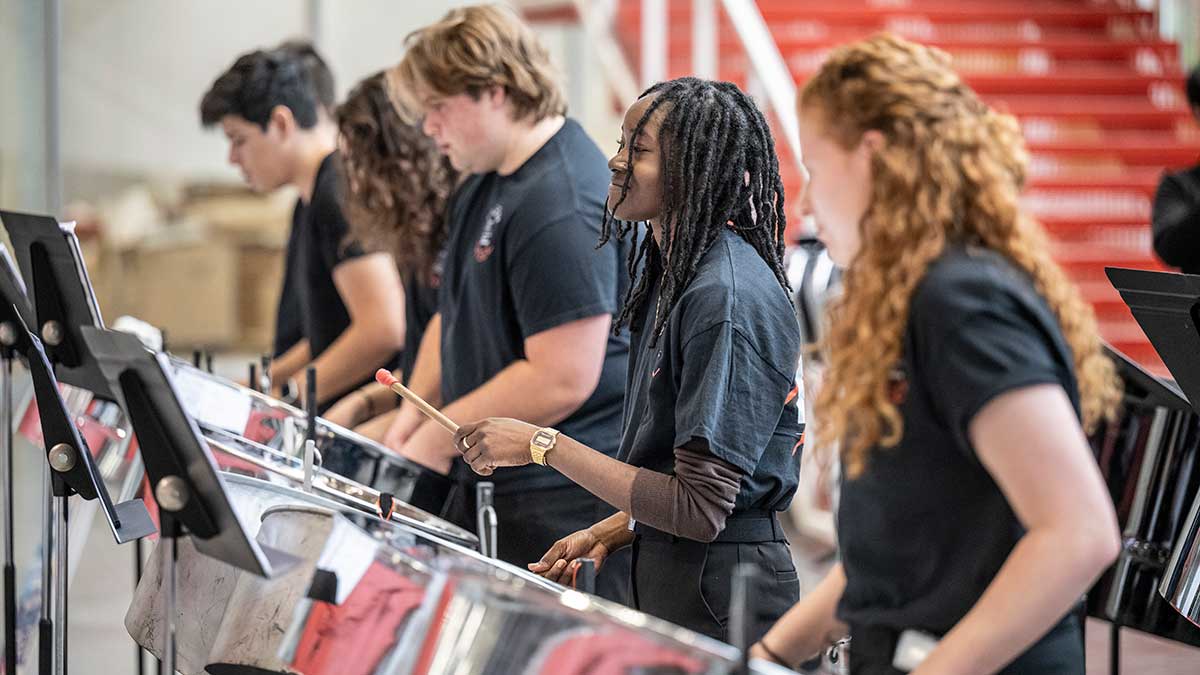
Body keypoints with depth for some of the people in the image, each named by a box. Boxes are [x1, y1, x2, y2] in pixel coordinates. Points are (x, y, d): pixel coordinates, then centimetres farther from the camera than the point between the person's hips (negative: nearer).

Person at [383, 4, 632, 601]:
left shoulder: (562, 208, -21)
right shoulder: (483, 186, 13)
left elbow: (561, 379, -25)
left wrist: (439, 439, -15)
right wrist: (411, 416, 5)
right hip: (494, 485, 10)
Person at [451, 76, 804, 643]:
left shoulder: (729, 300, -21)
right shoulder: (668, 270, 10)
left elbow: (701, 510, -24)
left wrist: (542, 445, -21)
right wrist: (610, 534, 6)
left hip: (719, 602, -9)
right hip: (666, 576, 9)